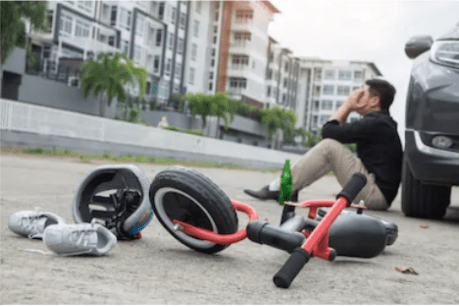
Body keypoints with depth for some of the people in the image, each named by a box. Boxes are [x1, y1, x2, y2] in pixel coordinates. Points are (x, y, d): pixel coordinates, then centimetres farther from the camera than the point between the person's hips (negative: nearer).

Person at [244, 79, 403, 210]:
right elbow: (340, 131, 22)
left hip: (377, 195, -10)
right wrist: (347, 108, 11)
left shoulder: (375, 123, -14)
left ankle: (277, 188, -13)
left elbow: (328, 131, -14)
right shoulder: (381, 121, 19)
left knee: (329, 146, -16)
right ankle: (288, 189, 3)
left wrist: (347, 105, -1)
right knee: (332, 148, 12)